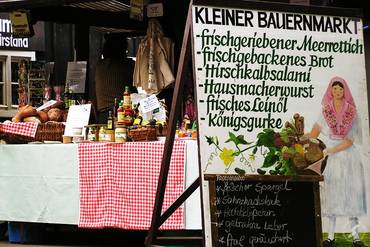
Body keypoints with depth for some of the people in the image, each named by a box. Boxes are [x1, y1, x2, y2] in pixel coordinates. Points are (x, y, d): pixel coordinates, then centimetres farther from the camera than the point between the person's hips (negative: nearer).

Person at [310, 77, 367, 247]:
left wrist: (330, 150, -13)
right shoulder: (325, 112, 5)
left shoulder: (352, 113, 2)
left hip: (349, 156, 0)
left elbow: (350, 140, -5)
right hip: (332, 160, 0)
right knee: (332, 194, -2)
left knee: (351, 193, -3)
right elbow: (314, 134, 5)